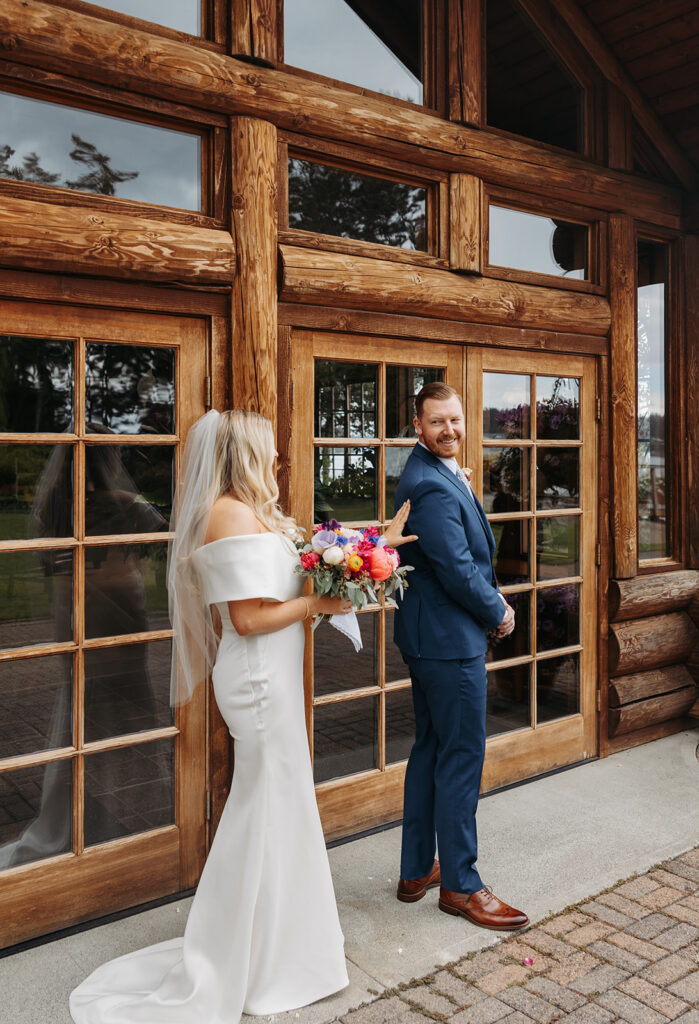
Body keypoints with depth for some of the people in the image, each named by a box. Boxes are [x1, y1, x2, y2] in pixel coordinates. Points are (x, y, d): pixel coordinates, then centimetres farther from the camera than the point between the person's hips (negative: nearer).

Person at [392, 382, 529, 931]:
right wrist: (498, 613, -6)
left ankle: (416, 871, 30)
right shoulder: (433, 486, -21)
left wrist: (490, 595, 4)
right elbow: (458, 571, -22)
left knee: (430, 751, 17)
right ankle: (460, 884, 16)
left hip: (429, 637, 11)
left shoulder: (434, 474, 12)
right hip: (450, 639, -11)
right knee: (462, 757, 1)